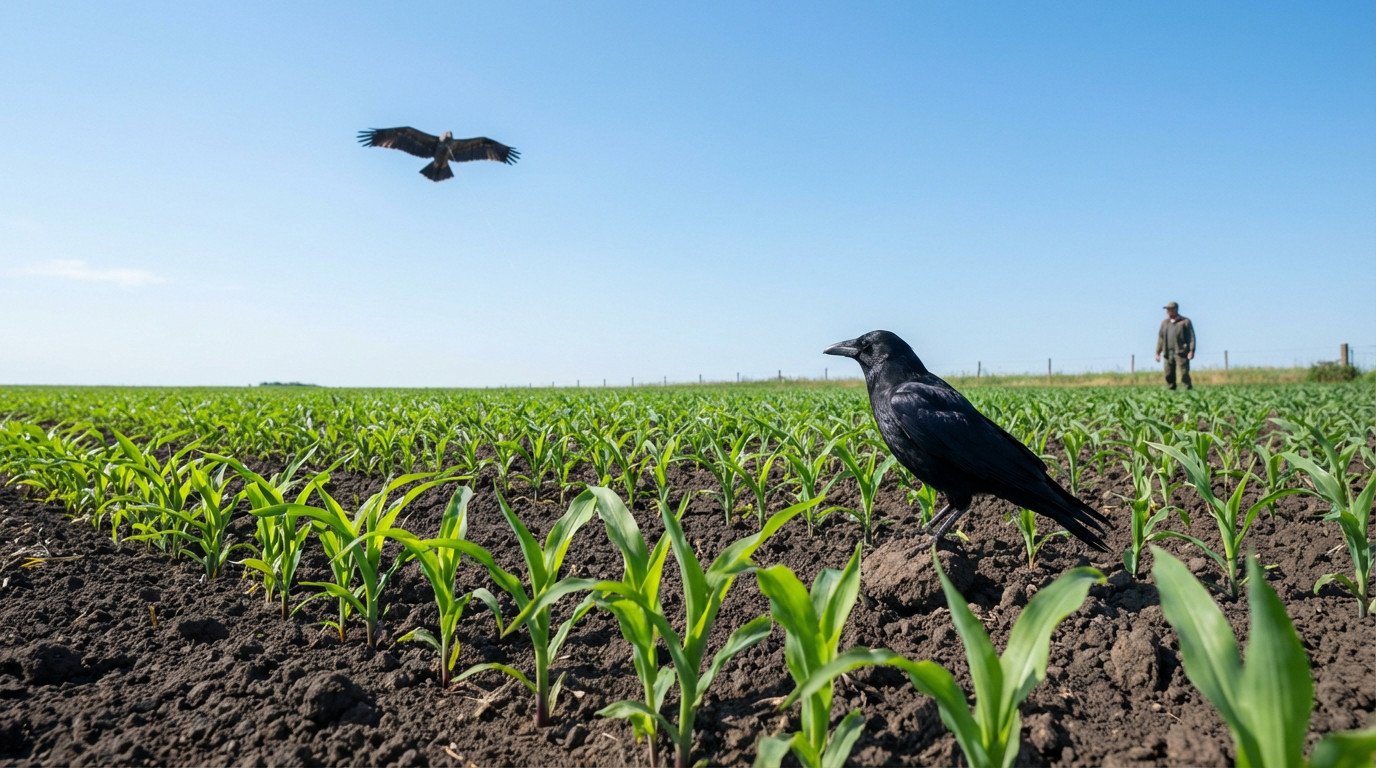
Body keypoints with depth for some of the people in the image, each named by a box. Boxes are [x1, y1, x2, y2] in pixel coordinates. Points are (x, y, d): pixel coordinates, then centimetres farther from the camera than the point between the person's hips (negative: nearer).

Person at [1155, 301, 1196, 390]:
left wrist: (1191, 351, -12)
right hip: (1168, 354, 5)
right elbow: (1160, 338, 17)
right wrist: (1158, 352, 10)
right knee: (1169, 376, 4)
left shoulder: (1185, 321, 3)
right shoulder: (1164, 323, 18)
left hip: (1181, 353, -5)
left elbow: (1191, 337, -2)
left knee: (1184, 374, -10)